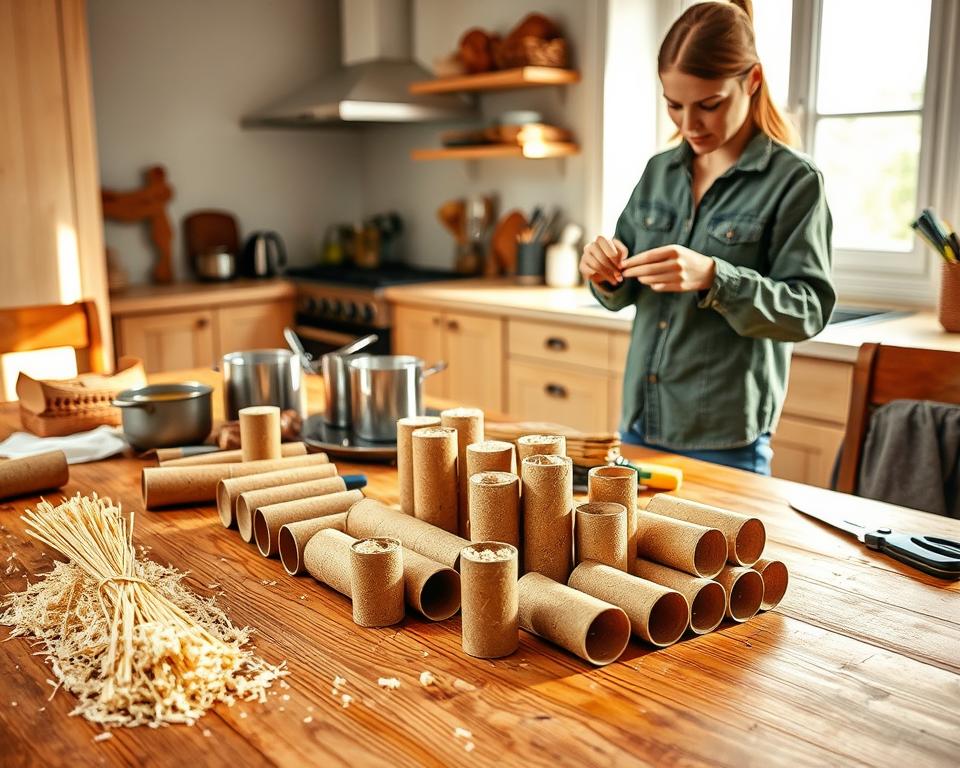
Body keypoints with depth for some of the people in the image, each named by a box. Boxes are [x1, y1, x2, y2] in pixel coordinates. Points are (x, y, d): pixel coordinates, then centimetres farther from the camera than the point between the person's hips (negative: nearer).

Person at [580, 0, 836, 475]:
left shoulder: (795, 181, -8)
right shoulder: (659, 171, 7)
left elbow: (809, 310, -13)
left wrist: (713, 278, -28)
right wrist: (606, 276, -10)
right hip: (639, 422, 5)